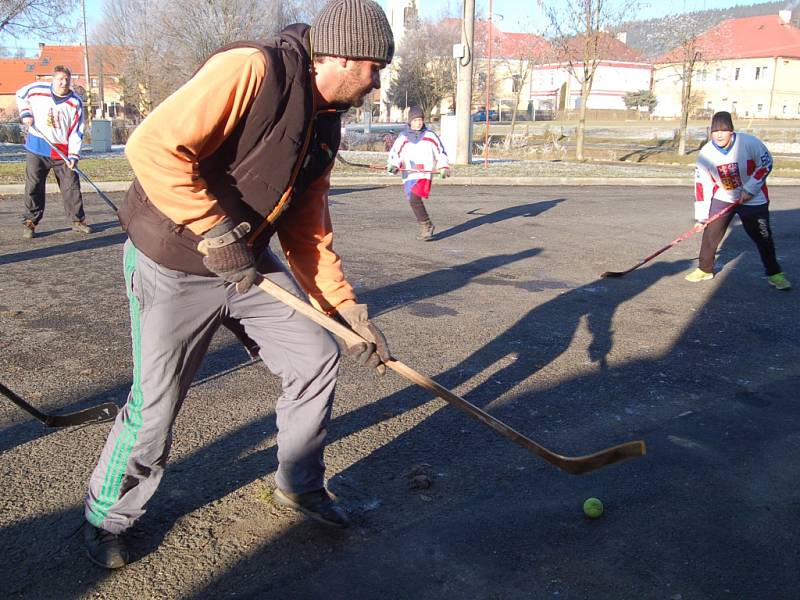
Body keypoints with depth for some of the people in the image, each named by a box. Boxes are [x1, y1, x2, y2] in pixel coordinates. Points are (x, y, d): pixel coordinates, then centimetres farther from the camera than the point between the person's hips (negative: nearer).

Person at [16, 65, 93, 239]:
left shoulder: (76, 102, -6)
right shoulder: (37, 90, -5)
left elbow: (77, 131, -7)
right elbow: (20, 95, 17)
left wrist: (73, 155, -14)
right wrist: (25, 113, 0)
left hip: (63, 151, 0)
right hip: (37, 148, 0)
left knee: (71, 186, 2)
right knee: (34, 186, 1)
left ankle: (78, 220, 14)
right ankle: (29, 222, 9)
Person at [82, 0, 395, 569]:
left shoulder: (325, 127, 6)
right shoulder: (252, 69, -21)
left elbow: (309, 233, 8)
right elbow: (153, 145, -29)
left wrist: (349, 311, 3)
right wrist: (214, 230, -29)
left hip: (251, 262, 8)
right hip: (174, 266, -8)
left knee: (317, 360, 6)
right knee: (156, 406, 0)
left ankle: (300, 484, 28)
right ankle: (107, 519, 27)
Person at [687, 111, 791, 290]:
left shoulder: (750, 143, -22)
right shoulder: (706, 153, -14)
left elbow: (766, 164, -10)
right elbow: (701, 184, -10)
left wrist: (749, 189, -18)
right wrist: (701, 215, -10)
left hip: (753, 199, -2)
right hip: (723, 198, 2)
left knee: (763, 237, 5)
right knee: (710, 233, -3)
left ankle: (774, 274, 21)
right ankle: (705, 269, 14)